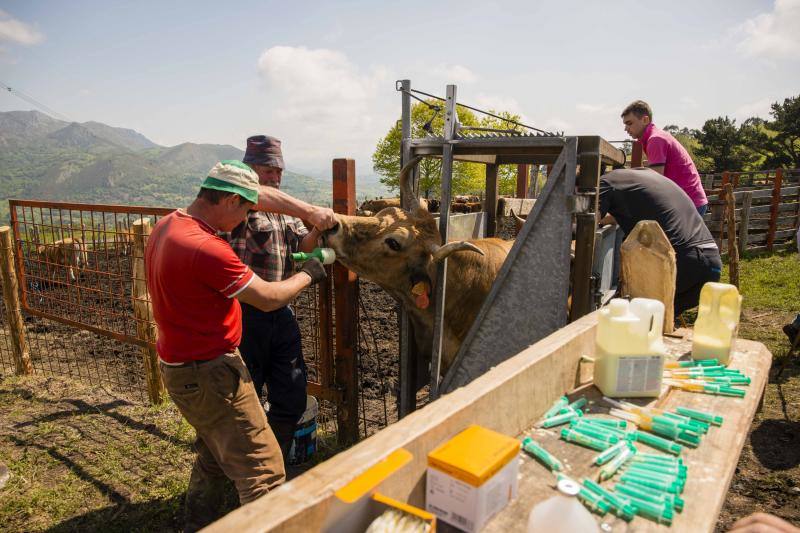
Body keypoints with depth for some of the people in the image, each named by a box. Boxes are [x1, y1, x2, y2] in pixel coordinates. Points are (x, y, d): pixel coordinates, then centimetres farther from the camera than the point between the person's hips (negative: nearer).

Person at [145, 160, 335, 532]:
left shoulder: (169, 224, 2)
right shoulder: (207, 249, -28)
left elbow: (259, 195, 5)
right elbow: (269, 298, -18)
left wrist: (308, 211, -2)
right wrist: (308, 274, -2)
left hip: (179, 367, 10)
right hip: (208, 374, -10)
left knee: (214, 453, 28)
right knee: (263, 470, -1)